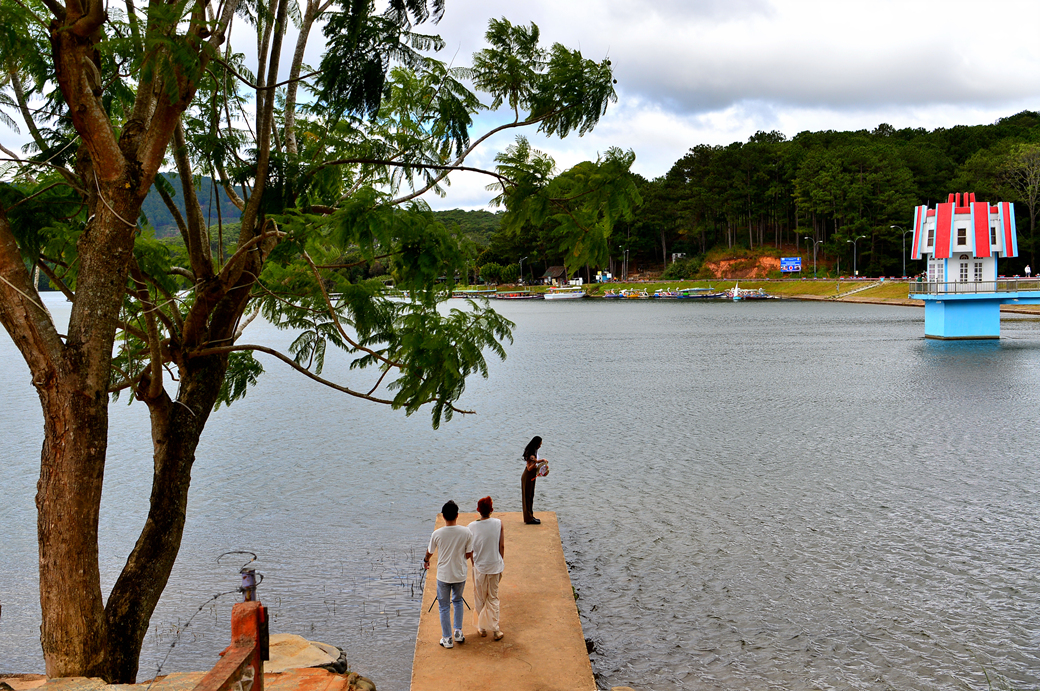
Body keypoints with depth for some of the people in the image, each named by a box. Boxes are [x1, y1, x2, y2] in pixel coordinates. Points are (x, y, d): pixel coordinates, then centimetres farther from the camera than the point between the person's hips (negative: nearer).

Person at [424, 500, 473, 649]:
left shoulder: (437, 534, -15)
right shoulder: (466, 532, -13)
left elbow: (430, 552, 2)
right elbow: (469, 555, -4)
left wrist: (426, 560, 25)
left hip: (443, 576, -2)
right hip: (460, 575, 2)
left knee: (444, 606, 13)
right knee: (458, 601, 26)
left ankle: (447, 639, 20)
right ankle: (459, 632, 27)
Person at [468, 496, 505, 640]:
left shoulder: (472, 526, -12)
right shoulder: (498, 523, -10)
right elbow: (502, 546, -4)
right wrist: (501, 565, 9)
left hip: (479, 567, -1)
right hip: (495, 565, 1)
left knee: (480, 599, 15)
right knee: (493, 598, 12)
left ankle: (482, 628, 25)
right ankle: (495, 629, 10)